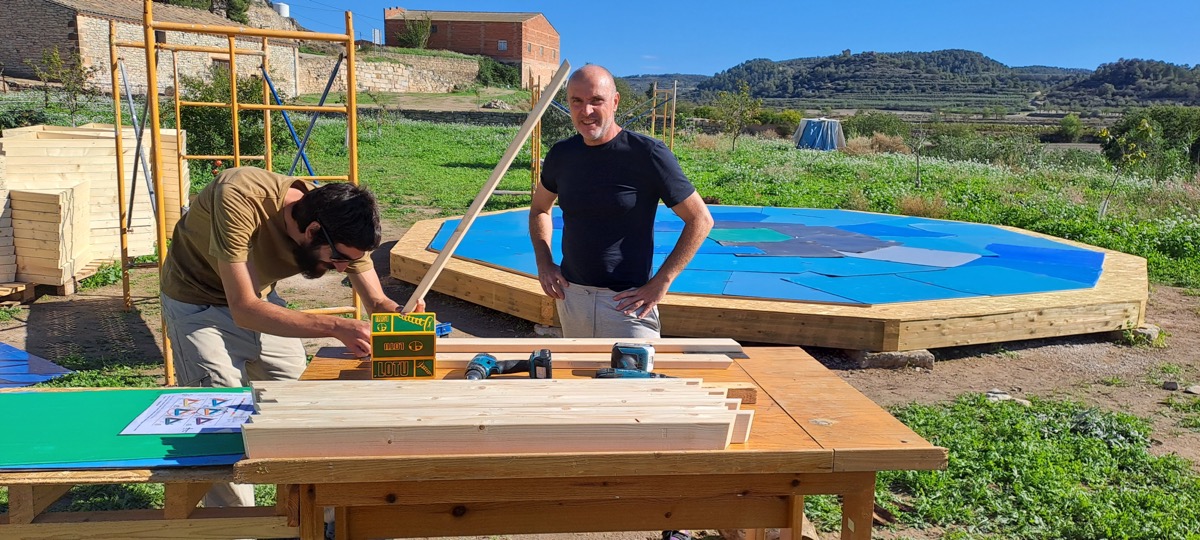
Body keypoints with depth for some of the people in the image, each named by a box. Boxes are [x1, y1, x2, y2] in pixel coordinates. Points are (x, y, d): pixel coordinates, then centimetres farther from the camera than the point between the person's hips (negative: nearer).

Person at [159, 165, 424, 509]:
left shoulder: (341, 229, -22)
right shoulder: (240, 199, -39)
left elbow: (377, 303, -13)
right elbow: (244, 309, -40)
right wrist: (335, 327, -48)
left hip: (258, 296, 5)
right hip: (197, 301, -5)